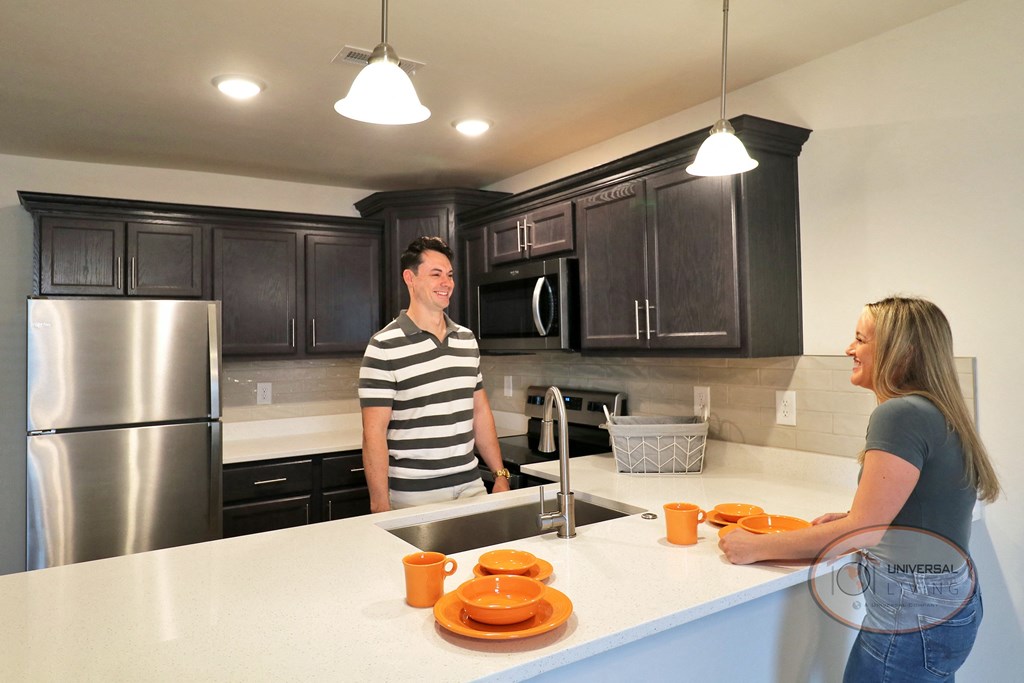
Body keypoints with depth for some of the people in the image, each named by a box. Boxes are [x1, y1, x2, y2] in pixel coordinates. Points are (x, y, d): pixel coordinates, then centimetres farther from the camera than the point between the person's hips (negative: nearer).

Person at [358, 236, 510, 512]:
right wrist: (381, 508, -16)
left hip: (470, 486, 5)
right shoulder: (384, 347, -12)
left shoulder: (468, 340, 7)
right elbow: (374, 433, -13)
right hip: (413, 496, -5)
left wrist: (500, 475, 9)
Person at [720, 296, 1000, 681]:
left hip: (914, 618, -9)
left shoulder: (899, 414, -21)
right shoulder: (940, 414, 9)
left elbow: (863, 533, -21)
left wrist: (758, 547, -15)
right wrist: (855, 520, 5)